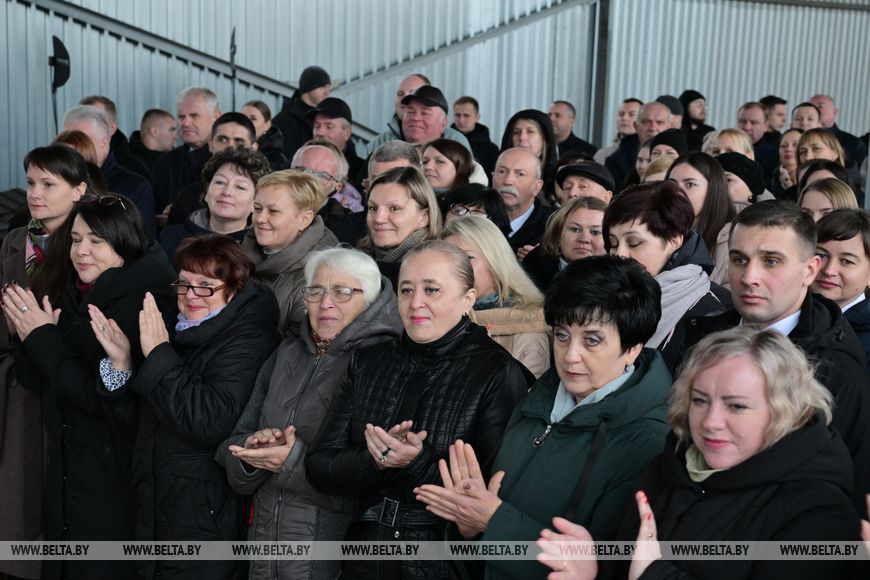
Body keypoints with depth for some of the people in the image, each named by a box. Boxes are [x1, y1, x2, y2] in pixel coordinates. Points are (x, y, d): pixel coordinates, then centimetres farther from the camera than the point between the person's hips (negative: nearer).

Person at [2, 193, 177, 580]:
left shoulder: (137, 301, -18)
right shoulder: (72, 294, 6)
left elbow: (99, 395, -23)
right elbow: (43, 384, 10)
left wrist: (43, 337, -16)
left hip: (112, 473, -7)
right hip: (66, 464, 8)